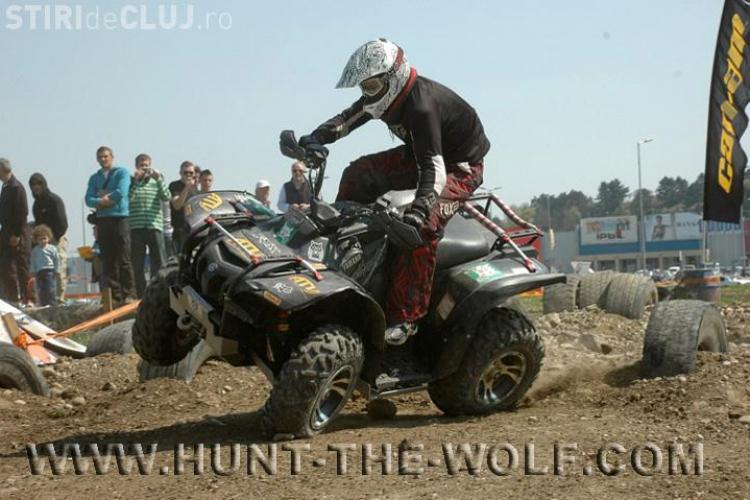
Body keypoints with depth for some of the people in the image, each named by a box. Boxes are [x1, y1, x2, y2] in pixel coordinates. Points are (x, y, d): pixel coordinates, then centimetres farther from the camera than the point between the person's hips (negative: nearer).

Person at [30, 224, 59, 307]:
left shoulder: (52, 248, 0)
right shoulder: (35, 250, 10)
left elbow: (57, 260, 2)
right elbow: (33, 261, 16)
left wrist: (57, 270, -2)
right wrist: (33, 271, 9)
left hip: (50, 271, -4)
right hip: (39, 272, 4)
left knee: (51, 290, -8)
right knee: (40, 290, 5)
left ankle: (53, 304, -4)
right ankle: (43, 305, 11)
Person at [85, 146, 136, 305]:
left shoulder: (122, 172, 4)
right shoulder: (94, 178, 17)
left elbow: (121, 192, -11)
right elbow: (89, 199, 6)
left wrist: (104, 198, -1)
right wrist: (102, 201, -11)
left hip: (120, 218, -4)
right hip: (102, 220, 5)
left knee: (124, 259, -8)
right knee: (108, 261, 2)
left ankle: (129, 294, -8)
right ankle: (114, 296, 4)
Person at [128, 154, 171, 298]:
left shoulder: (156, 181, 13)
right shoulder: (131, 181, 10)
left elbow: (166, 197, -2)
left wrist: (159, 178, -10)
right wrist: (135, 180, -11)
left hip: (154, 226, 0)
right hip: (136, 227, 0)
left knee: (159, 262, -3)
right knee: (137, 264, 2)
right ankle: (141, 295, 7)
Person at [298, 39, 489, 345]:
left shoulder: (421, 107, -33)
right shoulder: (387, 92, -6)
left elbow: (433, 167, -42)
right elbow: (347, 119, 8)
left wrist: (419, 210, -55)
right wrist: (316, 138, -10)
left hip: (461, 165, -9)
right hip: (422, 154, 9)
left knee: (423, 227, -31)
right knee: (359, 173, 0)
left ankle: (404, 317, -30)